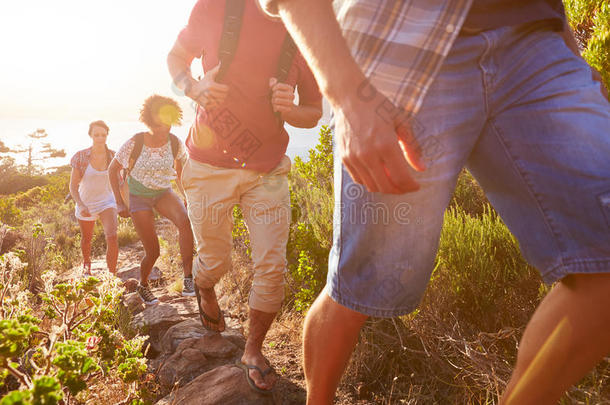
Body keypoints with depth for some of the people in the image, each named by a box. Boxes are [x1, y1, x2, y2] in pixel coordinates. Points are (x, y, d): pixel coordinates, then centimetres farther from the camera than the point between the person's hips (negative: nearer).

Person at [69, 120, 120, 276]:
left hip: (107, 202, -1)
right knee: (86, 239, 23)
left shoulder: (113, 156, -11)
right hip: (85, 203, 1)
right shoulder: (80, 157, -15)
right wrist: (81, 205, -27)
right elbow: (73, 186, -13)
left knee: (112, 236, -24)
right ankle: (86, 263, 54)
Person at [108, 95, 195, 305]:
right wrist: (120, 203, -9)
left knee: (185, 221, -33)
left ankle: (188, 279, -28)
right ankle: (143, 285, 28)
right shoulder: (135, 143, -20)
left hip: (164, 193, 2)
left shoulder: (174, 143, -12)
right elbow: (112, 170, -6)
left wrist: (184, 194, 6)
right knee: (152, 252, -5)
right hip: (139, 197, -2)